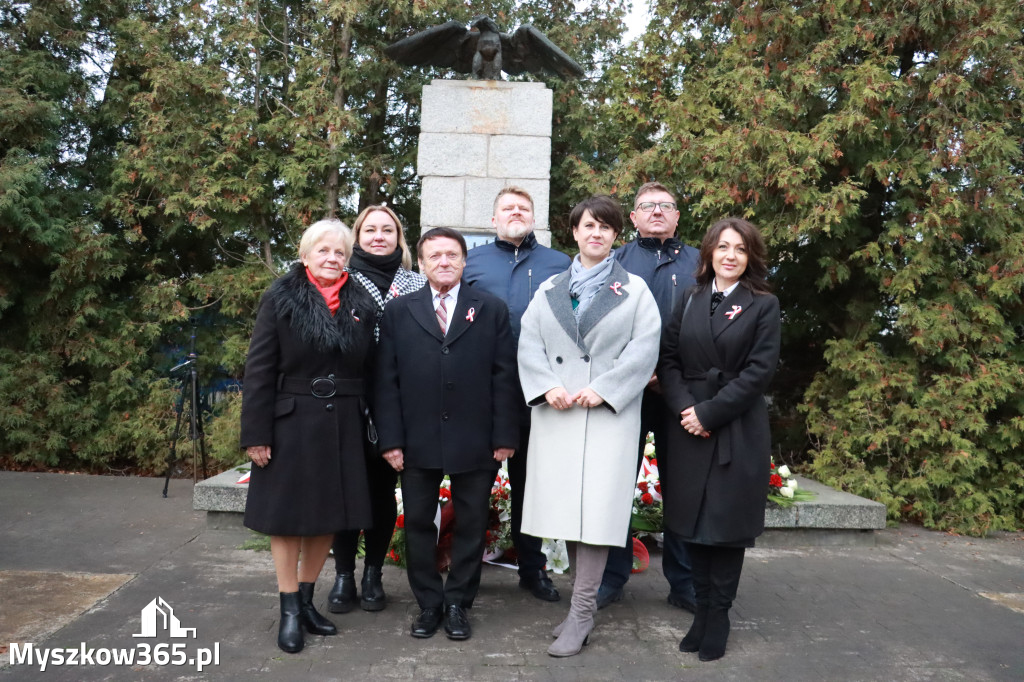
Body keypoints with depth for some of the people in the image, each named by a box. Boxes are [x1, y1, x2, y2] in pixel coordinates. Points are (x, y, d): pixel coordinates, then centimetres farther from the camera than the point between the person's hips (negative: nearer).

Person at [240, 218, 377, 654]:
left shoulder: (360, 305, 5)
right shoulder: (280, 300, -4)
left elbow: (369, 370, 5)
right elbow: (259, 370, -6)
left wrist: (375, 429, 2)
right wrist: (256, 433, -11)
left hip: (343, 426, 3)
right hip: (292, 423, -3)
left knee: (328, 516, 11)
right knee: (289, 515, 6)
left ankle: (306, 600, 28)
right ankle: (289, 610, 19)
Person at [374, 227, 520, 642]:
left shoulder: (492, 310, 5)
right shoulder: (398, 312, 6)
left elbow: (504, 377, 1)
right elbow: (386, 381, 2)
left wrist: (504, 436, -5)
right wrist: (391, 439, -5)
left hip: (475, 442, -1)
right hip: (417, 442, 1)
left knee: (471, 525, 8)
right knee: (418, 524, 10)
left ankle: (457, 603, 24)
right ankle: (428, 604, 26)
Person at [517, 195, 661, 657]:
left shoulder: (635, 289, 7)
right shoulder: (549, 289, 15)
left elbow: (645, 347, -4)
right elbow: (529, 342, 6)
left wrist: (602, 390, -14)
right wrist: (548, 386, -11)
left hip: (609, 413, -3)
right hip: (556, 412, 3)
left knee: (595, 507, -6)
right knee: (566, 506, 6)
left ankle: (582, 613, 1)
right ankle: (585, 597, 21)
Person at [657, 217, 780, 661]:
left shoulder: (763, 305, 1)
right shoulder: (689, 301, 10)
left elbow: (760, 369, -8)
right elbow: (668, 359, 5)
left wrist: (709, 412, -14)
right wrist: (684, 408, -12)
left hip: (738, 431, -3)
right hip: (688, 428, 3)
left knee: (727, 523, 5)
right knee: (694, 523, 8)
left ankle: (718, 616, 19)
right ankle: (702, 610, 22)